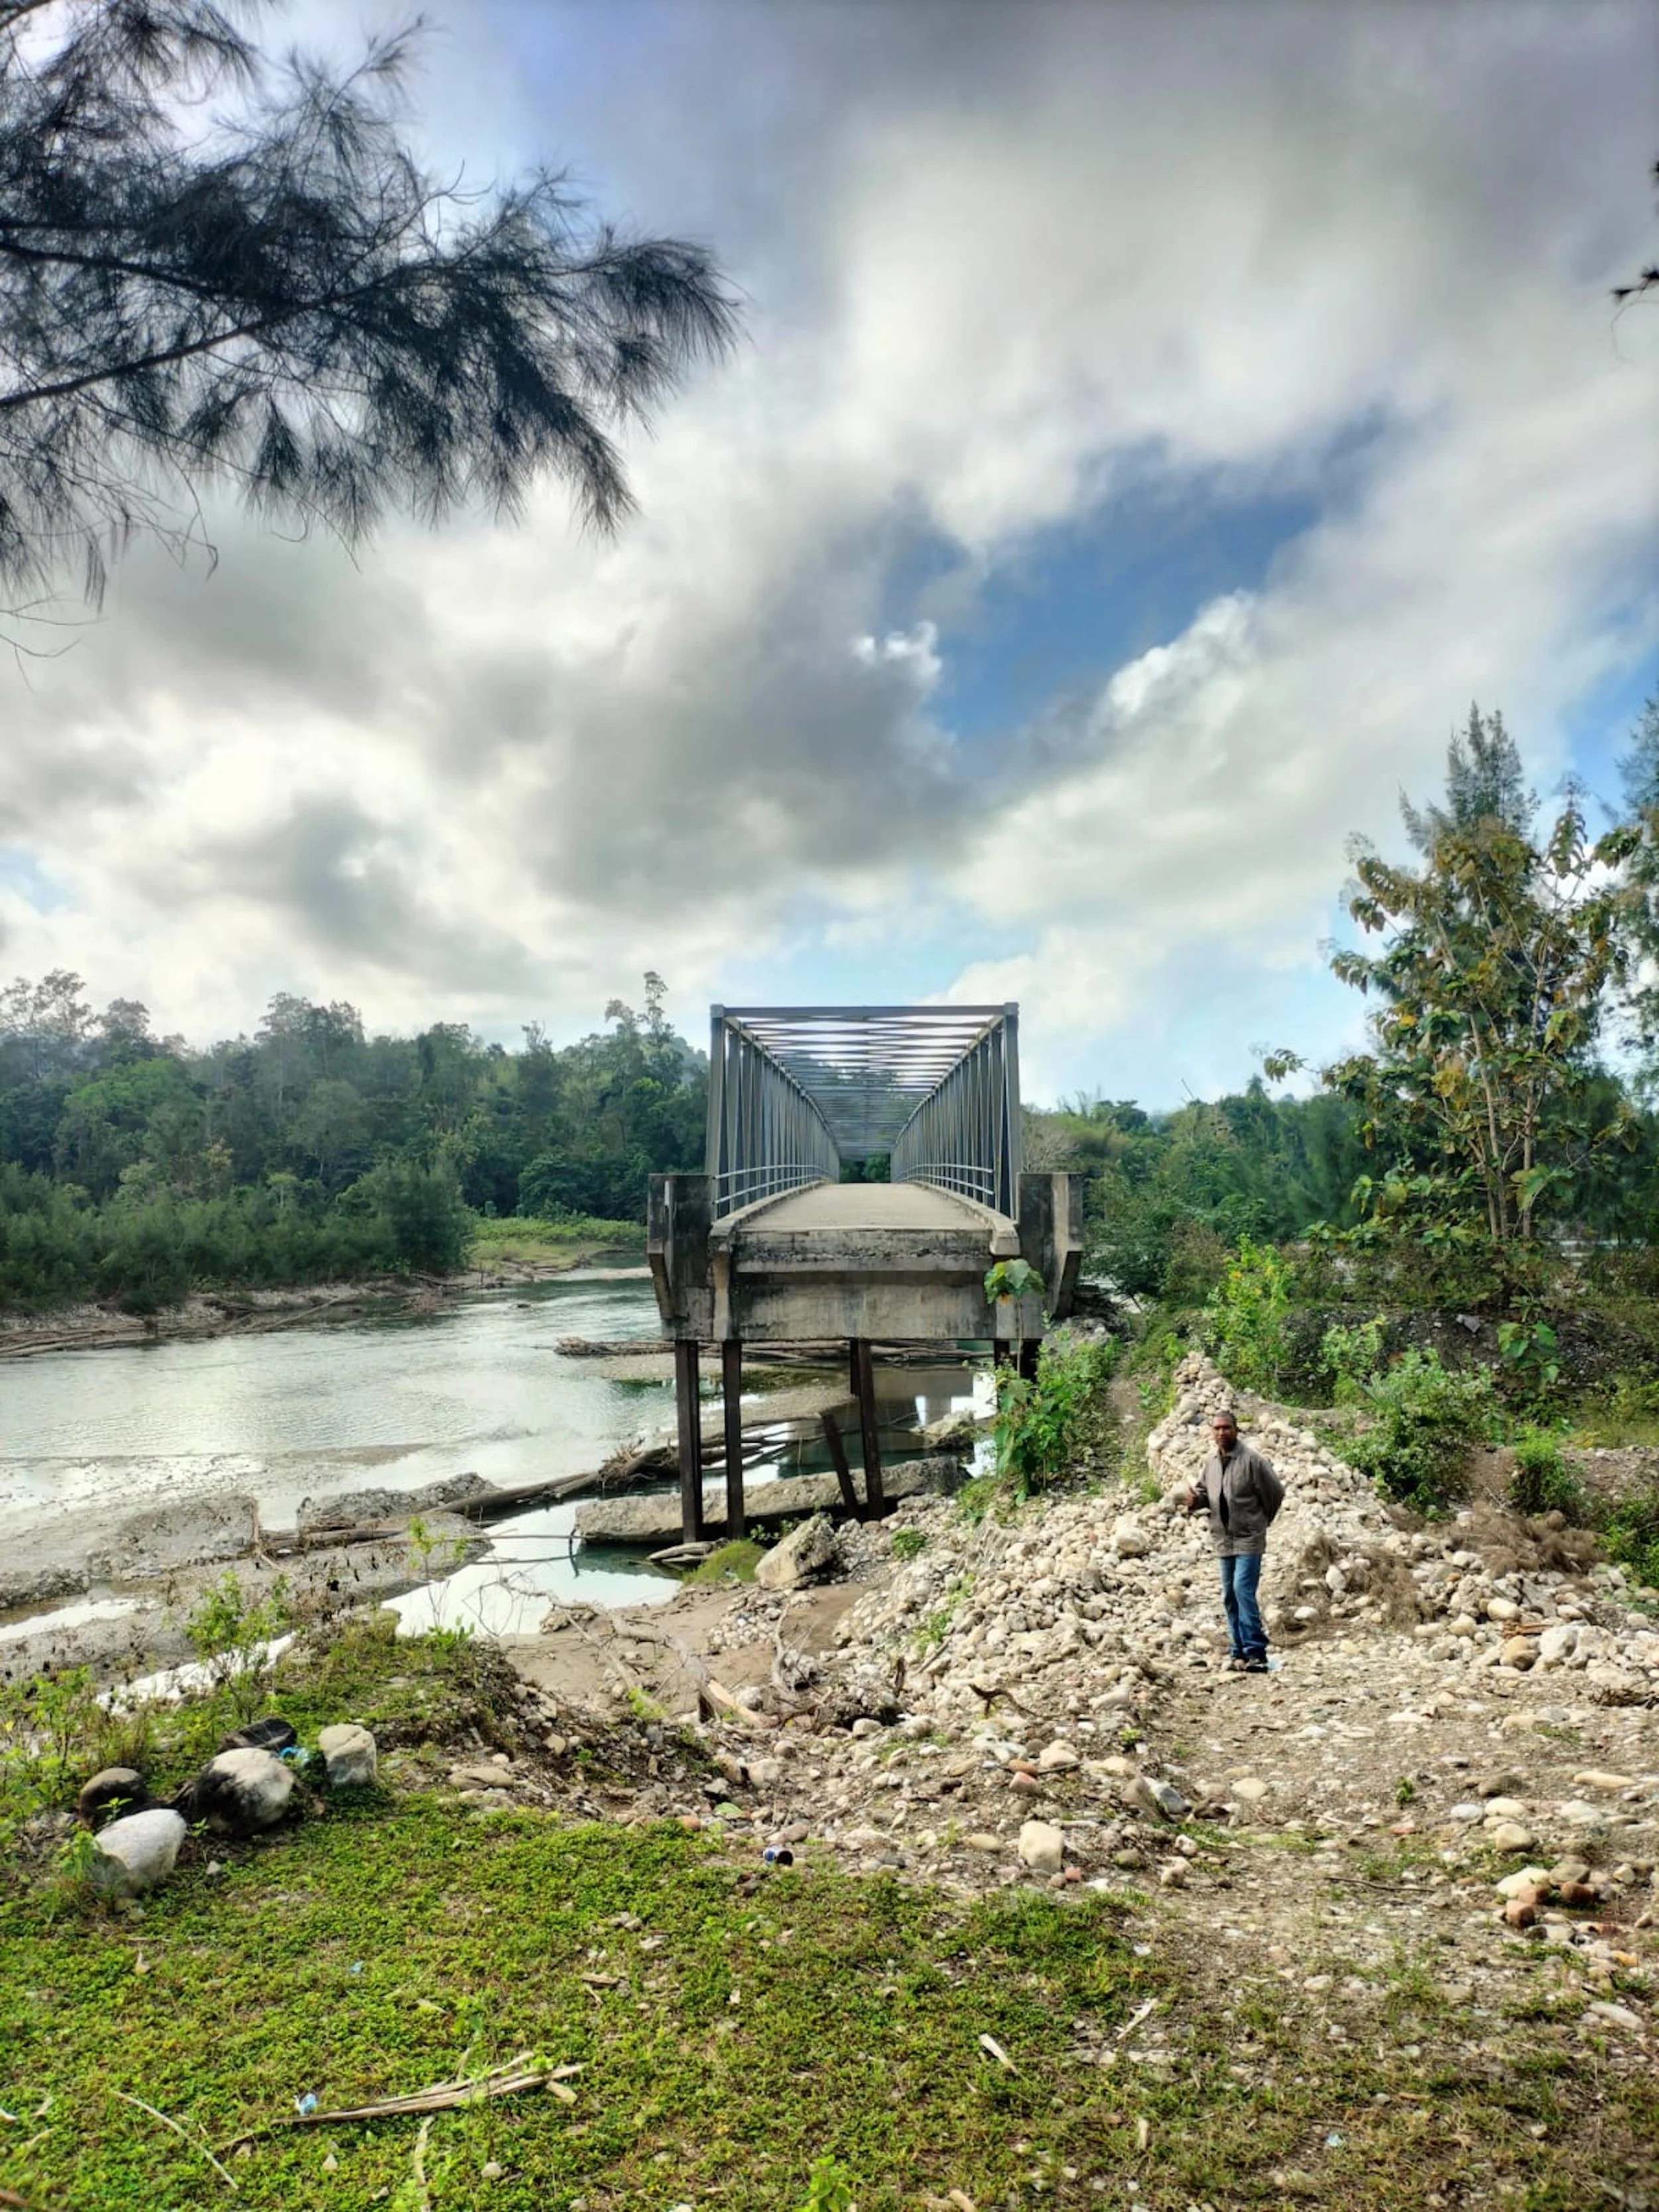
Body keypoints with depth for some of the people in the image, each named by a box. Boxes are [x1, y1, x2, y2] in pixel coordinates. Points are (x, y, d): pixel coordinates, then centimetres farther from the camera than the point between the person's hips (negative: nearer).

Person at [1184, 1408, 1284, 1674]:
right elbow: (1204, 1492, 17)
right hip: (1223, 1540, 7)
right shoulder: (1210, 1462, 6)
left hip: (1248, 1539, -7)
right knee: (1229, 1597, 10)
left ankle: (1255, 1653, -11)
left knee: (1243, 1591, -16)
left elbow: (1275, 1492, -5)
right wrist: (1195, 1500, -6)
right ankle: (1240, 1653, 19)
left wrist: (1262, 1520, 7)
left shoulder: (1252, 1460, -13)